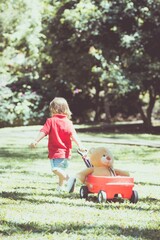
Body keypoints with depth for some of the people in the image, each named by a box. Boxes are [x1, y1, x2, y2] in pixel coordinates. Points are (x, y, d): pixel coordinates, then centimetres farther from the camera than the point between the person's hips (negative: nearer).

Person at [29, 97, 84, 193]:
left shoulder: (51, 121, -4)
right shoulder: (68, 122, 5)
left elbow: (43, 132, -13)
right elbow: (73, 134, -8)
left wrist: (36, 141, -15)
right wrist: (80, 145, -16)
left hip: (55, 151, -6)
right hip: (66, 151, 6)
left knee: (56, 169, -17)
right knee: (62, 169, 22)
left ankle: (69, 178, -36)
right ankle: (61, 186, 31)